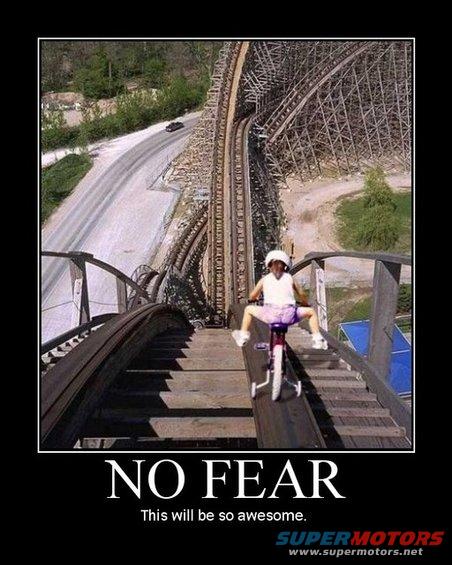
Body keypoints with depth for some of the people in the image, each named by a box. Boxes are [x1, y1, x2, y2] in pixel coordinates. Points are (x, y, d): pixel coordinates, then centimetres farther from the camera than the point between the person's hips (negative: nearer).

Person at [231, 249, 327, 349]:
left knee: (248, 309, 28)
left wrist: (254, 299, 42)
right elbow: (302, 294, 20)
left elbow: (252, 296, 17)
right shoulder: (290, 278, 16)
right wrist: (306, 304, 41)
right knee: (311, 312, 26)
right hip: (289, 315, 0)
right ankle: (317, 339, 15)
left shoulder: (265, 279, 15)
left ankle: (243, 336, 26)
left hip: (270, 315, 0)